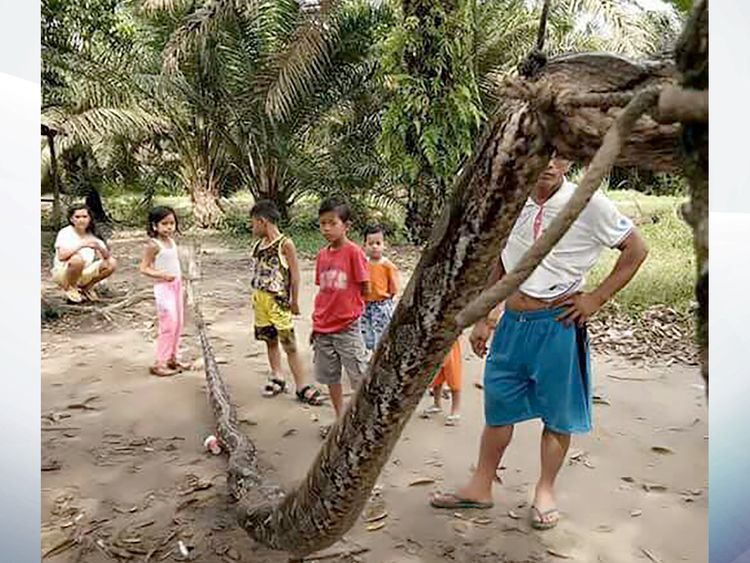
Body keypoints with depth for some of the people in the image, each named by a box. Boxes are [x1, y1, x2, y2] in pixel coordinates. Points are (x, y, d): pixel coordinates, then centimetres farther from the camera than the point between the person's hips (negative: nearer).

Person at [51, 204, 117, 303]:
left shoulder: (92, 235, 2)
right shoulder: (65, 233, -14)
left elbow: (108, 256, -5)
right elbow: (61, 256, -31)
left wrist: (99, 247, -26)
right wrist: (81, 244, -34)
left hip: (84, 274, 5)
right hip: (62, 274, -5)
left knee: (112, 263, -12)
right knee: (77, 259, -36)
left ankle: (86, 288, 7)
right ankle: (70, 289, -8)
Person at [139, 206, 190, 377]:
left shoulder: (172, 241, 7)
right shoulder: (154, 245, -15)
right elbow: (144, 268, -16)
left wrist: (180, 277, 15)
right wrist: (163, 275, -25)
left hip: (176, 285, 8)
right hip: (163, 287, -8)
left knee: (178, 323, 12)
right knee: (168, 324, -8)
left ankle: (172, 358, 23)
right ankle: (160, 363, 1)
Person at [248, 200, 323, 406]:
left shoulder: (285, 244, -11)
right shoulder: (258, 244, 9)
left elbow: (295, 275, -8)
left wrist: (294, 301, -7)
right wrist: (255, 298, 15)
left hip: (278, 300, -6)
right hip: (260, 298, 6)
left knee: (289, 344, -4)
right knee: (270, 340, 13)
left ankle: (302, 387, 1)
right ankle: (277, 378, 27)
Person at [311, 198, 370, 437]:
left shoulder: (354, 252, -12)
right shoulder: (322, 255, 6)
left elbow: (365, 290, -9)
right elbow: (322, 291, 12)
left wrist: (345, 300, 0)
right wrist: (317, 323, 10)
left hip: (347, 327, -6)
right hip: (323, 328, 7)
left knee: (360, 376, 0)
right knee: (330, 376, 15)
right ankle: (340, 420, 30)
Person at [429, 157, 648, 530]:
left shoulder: (588, 204, -9)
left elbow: (636, 249, -1)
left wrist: (597, 299, -8)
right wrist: (484, 320, 12)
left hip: (557, 325, -4)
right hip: (512, 322, 4)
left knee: (557, 413, 10)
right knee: (497, 406, 13)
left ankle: (545, 491, 30)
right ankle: (481, 487, 28)